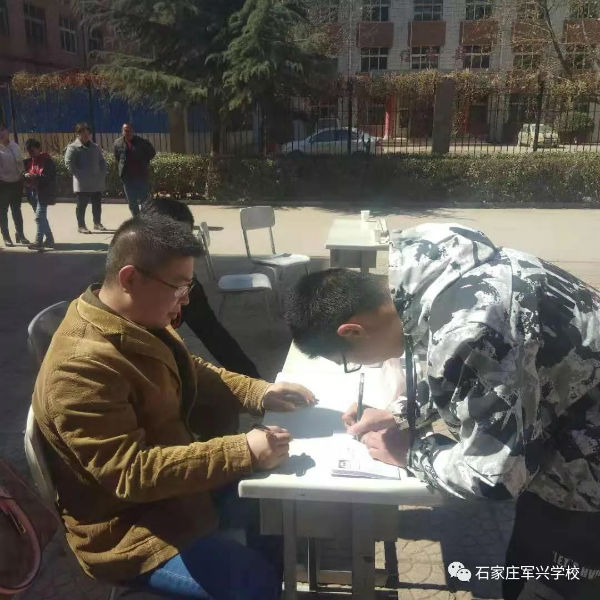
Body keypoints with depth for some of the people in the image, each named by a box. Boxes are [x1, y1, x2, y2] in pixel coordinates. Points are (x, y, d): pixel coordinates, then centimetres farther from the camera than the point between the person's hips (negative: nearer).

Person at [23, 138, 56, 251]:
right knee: (42, 218, 13)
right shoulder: (28, 162, 13)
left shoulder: (47, 160, -8)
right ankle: (49, 239, 21)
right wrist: (26, 178, -2)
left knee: (39, 217, -13)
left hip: (43, 193, -8)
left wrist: (35, 176, -27)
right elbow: (25, 174, 20)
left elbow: (49, 177, -16)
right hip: (33, 192, 8)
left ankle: (38, 242, -13)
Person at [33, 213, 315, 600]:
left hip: (180, 482, 9)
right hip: (131, 528, -8)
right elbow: (131, 474, -33)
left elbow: (194, 373, 11)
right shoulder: (82, 368, -31)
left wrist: (260, 393, -5)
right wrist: (244, 451, -34)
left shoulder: (142, 323, -2)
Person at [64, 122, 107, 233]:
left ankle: (97, 223, 25)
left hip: (97, 182, 5)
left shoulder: (95, 147, 14)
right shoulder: (73, 147, -4)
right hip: (82, 184, -5)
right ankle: (81, 226, 7)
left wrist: (103, 173, 7)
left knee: (97, 204, 12)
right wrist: (78, 174, -16)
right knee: (81, 205, 0)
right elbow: (68, 163, -11)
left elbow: (102, 161, 20)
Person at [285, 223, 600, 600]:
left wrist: (411, 452, -13)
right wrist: (402, 415, 1)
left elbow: (494, 476, -29)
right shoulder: (422, 273, -10)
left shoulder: (465, 332, -39)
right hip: (559, 418, 8)